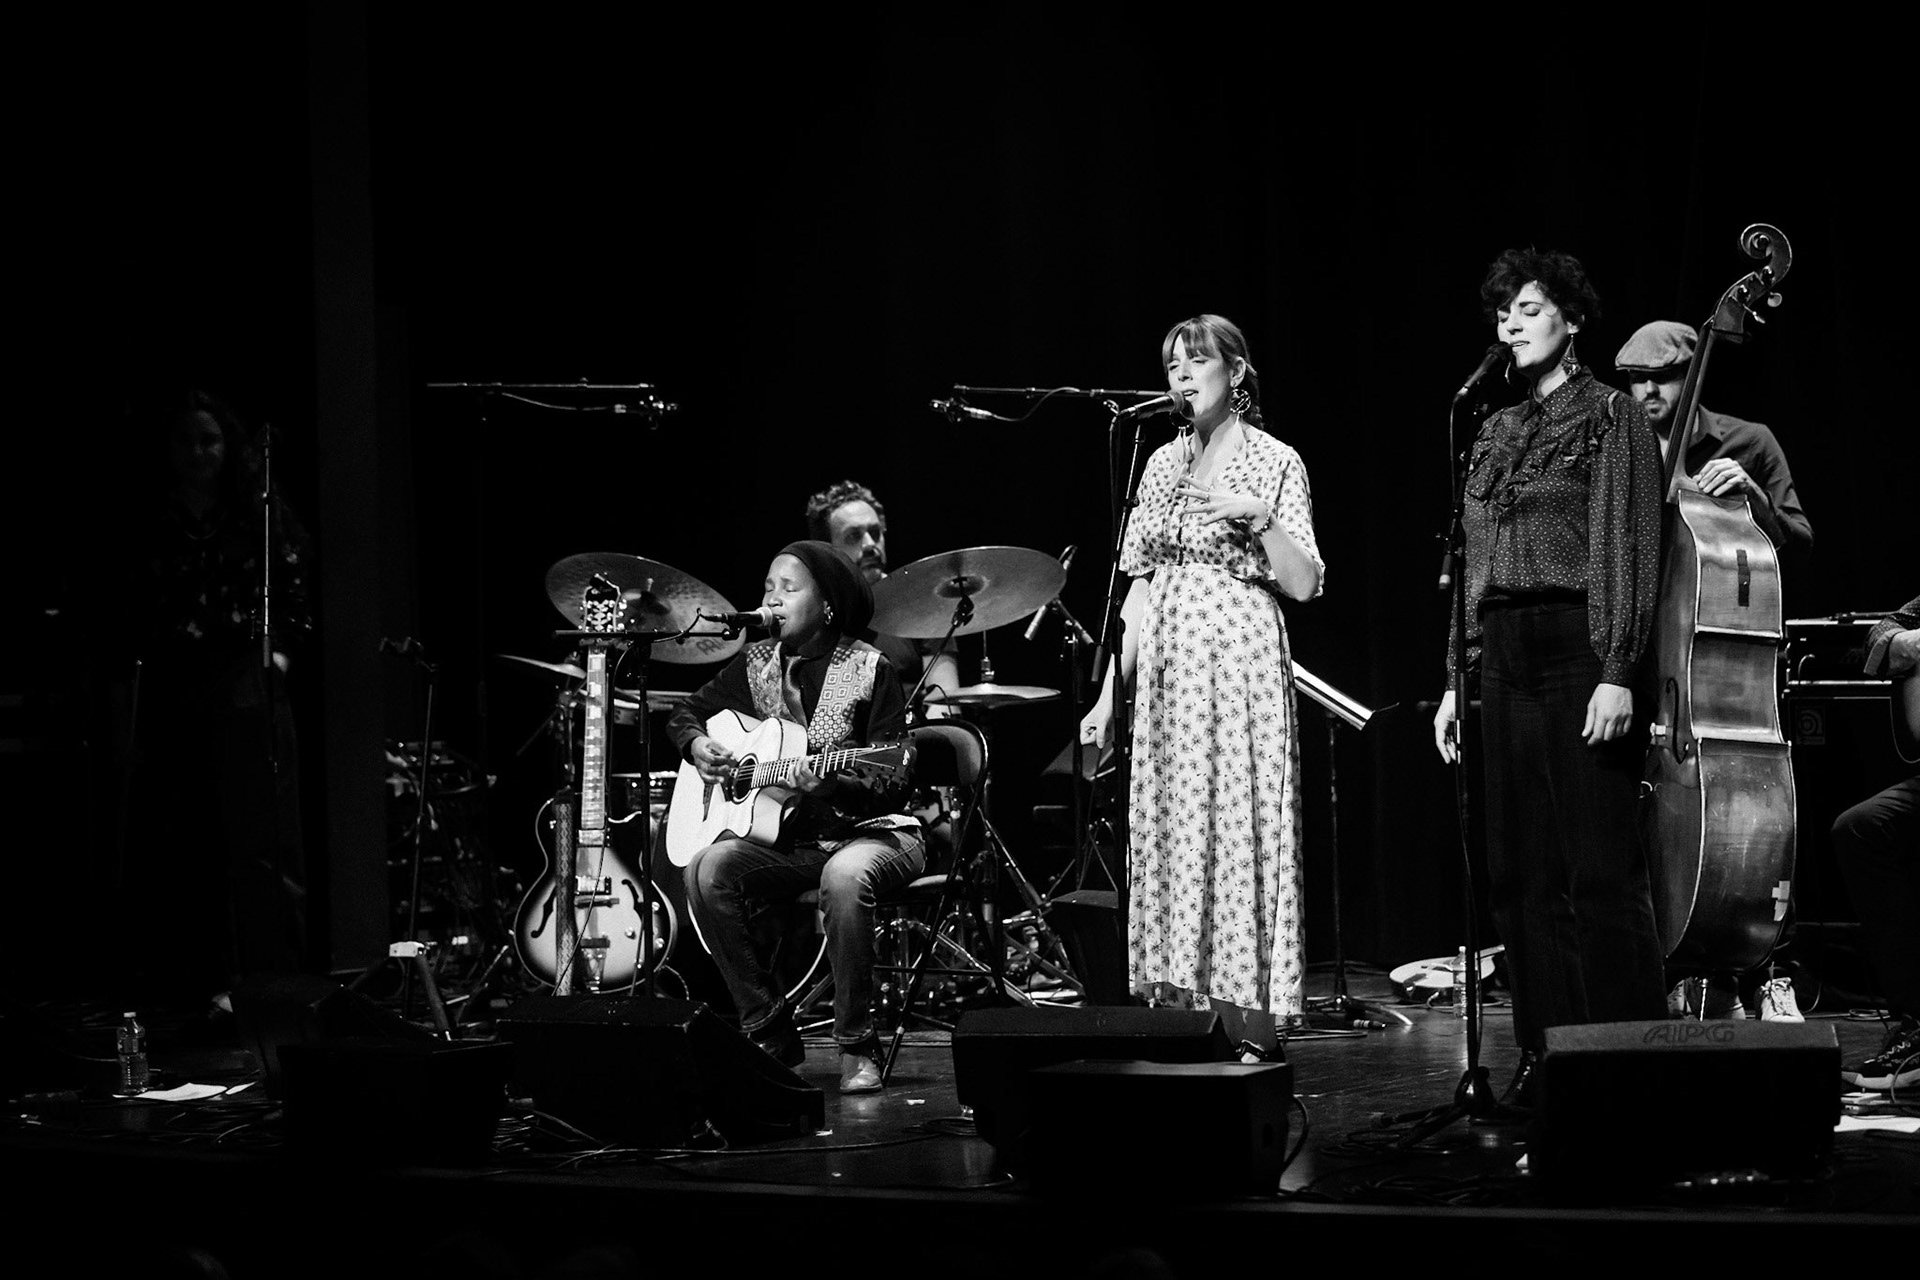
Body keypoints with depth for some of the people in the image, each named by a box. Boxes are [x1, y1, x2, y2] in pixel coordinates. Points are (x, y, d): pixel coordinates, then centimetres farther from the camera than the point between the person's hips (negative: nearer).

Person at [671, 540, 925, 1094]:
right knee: (708, 868, -25)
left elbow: (892, 789, -11)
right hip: (788, 838, 5)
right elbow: (687, 713, 24)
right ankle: (770, 1034, -15)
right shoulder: (756, 663, 8)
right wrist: (698, 746, 0)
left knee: (845, 876, -40)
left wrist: (831, 787, -30)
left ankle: (857, 1047, -24)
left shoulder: (869, 670, -7)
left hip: (867, 832, -5)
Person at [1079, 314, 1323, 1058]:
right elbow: (1139, 586, 14)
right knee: (1168, 831, 2)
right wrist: (1110, 692, 9)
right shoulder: (1163, 462, 14)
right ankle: (1177, 1011, 7)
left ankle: (1246, 1020, -4)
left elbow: (1303, 584, -3)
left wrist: (1259, 517, -18)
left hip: (1239, 660, -5)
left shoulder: (1274, 461, 0)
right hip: (1165, 666, 5)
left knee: (1238, 826, -7)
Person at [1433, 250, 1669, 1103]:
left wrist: (1617, 673, -16)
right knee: (1522, 871, 5)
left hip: (1577, 646, -6)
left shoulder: (1611, 417, 0)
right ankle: (1546, 1055, 10)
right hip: (1503, 656, 7)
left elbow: (1628, 551, -8)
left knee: (1601, 866, -8)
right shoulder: (1495, 432, 18)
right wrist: (1457, 679, 14)